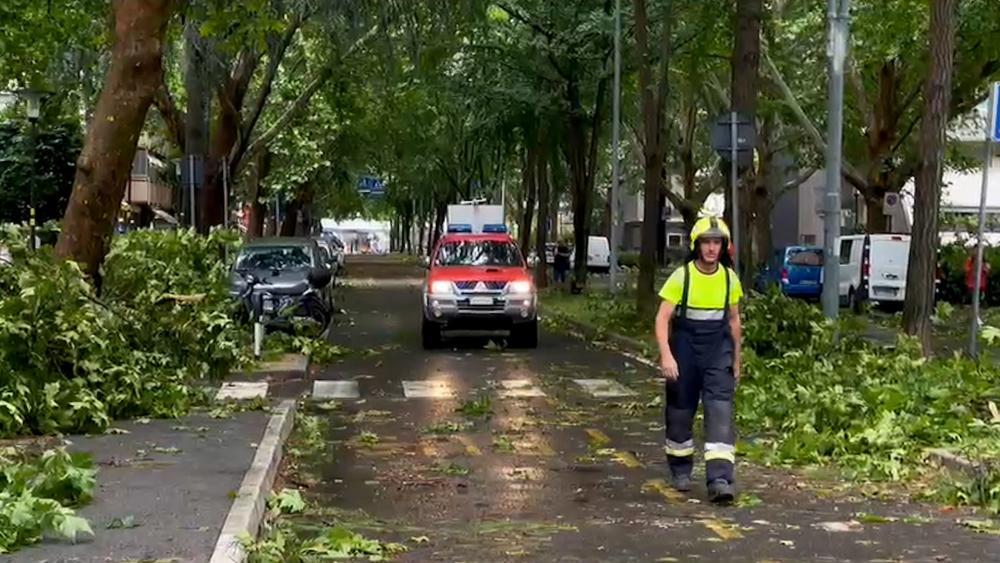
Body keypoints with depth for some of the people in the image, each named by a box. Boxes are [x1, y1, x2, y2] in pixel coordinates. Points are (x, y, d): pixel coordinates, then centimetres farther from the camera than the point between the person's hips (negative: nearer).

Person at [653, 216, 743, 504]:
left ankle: (719, 480, -16)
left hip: (718, 351, 1)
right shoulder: (681, 277, -11)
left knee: (720, 411, -12)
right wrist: (666, 355, -26)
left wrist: (737, 360, 15)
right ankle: (681, 470, 31)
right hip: (684, 351, -1)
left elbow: (734, 321, 11)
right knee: (680, 412, 10)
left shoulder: (730, 278, -1)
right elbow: (662, 319, -14)